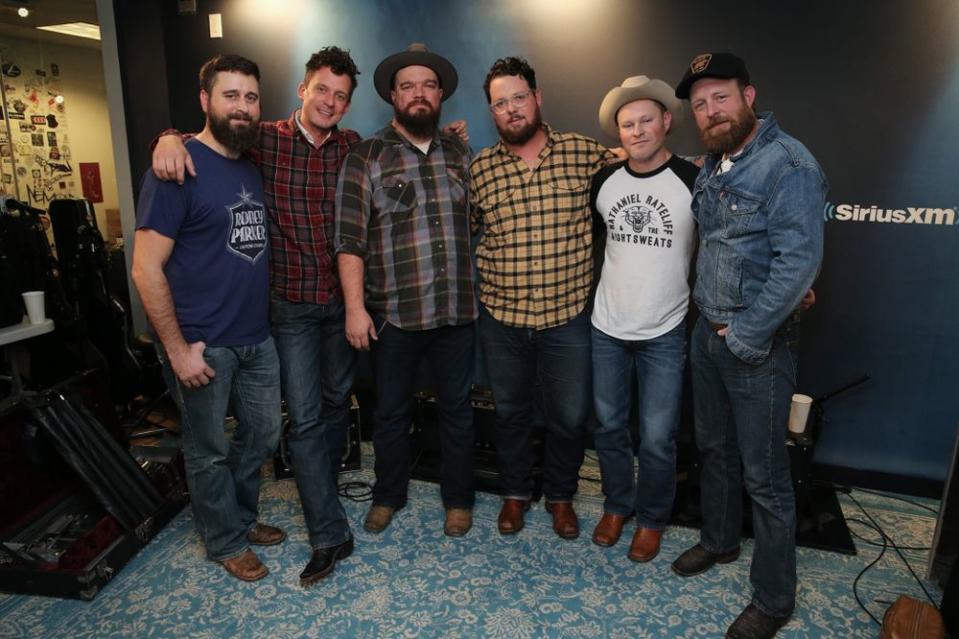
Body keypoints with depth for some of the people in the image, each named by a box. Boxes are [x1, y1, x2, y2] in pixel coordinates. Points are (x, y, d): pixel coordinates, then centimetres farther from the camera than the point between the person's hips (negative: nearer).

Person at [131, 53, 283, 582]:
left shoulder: (254, 168, 9)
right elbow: (146, 268, -15)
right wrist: (177, 348, -16)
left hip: (257, 337, 7)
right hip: (203, 343, -7)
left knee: (263, 434, 18)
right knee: (209, 450, 11)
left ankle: (244, 516, 42)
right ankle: (226, 542, 32)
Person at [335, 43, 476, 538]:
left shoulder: (459, 154, 8)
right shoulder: (366, 157, -3)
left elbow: (478, 224, 14)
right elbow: (350, 239, -7)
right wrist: (355, 307, -13)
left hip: (457, 310, 3)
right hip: (392, 312, -2)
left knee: (456, 407, 13)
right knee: (391, 410, 13)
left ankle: (458, 498, 32)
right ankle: (388, 496, 35)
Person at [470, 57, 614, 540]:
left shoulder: (584, 153, -3)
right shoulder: (479, 169, 1)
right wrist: (478, 273, 3)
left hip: (568, 317, -1)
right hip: (501, 318, 2)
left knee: (570, 417, 11)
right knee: (510, 412, 17)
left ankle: (561, 495, 37)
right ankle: (515, 492, 40)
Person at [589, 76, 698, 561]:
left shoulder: (693, 181, -10)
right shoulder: (604, 181, 2)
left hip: (665, 333, -3)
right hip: (608, 327, 4)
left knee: (657, 438, 5)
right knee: (608, 426, 15)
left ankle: (652, 518, 29)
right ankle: (617, 505, 37)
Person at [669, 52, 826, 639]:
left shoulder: (789, 165, -17)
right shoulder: (711, 167, 9)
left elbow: (800, 261, -24)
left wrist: (745, 335, -18)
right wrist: (713, 325, 8)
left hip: (758, 345, -7)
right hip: (707, 332, 8)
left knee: (765, 476, 4)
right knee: (715, 449, 22)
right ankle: (719, 541, 44)